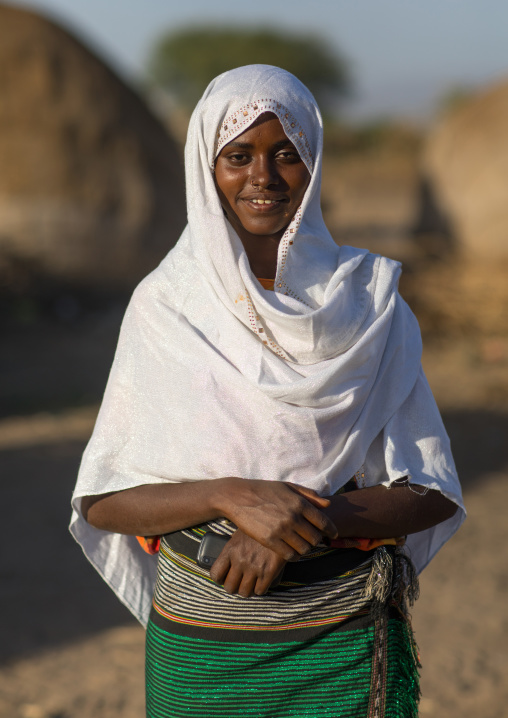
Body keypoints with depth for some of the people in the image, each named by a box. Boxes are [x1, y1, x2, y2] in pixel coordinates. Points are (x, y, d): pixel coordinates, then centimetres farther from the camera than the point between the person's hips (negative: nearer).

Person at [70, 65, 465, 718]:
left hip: (347, 641, 0)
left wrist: (308, 524, -18)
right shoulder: (164, 306, -4)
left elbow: (430, 493, -4)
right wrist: (231, 496, -21)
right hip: (201, 639, 0)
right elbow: (103, 501, -5)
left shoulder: (368, 301, -3)